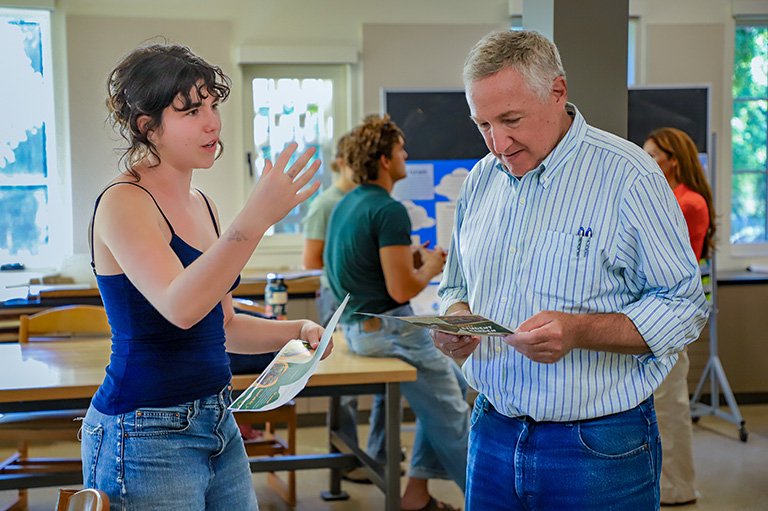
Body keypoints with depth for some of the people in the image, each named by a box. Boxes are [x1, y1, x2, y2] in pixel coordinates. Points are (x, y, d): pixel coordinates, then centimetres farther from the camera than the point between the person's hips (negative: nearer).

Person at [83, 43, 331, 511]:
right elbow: (180, 307, -30)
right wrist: (257, 217, -38)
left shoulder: (202, 205, 10)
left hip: (218, 424, 8)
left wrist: (294, 331, 3)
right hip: (147, 437, -8)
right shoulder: (123, 203, -13)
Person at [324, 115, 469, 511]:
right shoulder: (390, 211, -20)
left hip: (356, 327, 10)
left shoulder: (346, 204, 11)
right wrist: (430, 268, -4)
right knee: (450, 417, 4)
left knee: (453, 383, 21)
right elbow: (401, 289, -23)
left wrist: (411, 259, 16)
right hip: (388, 329, -10)